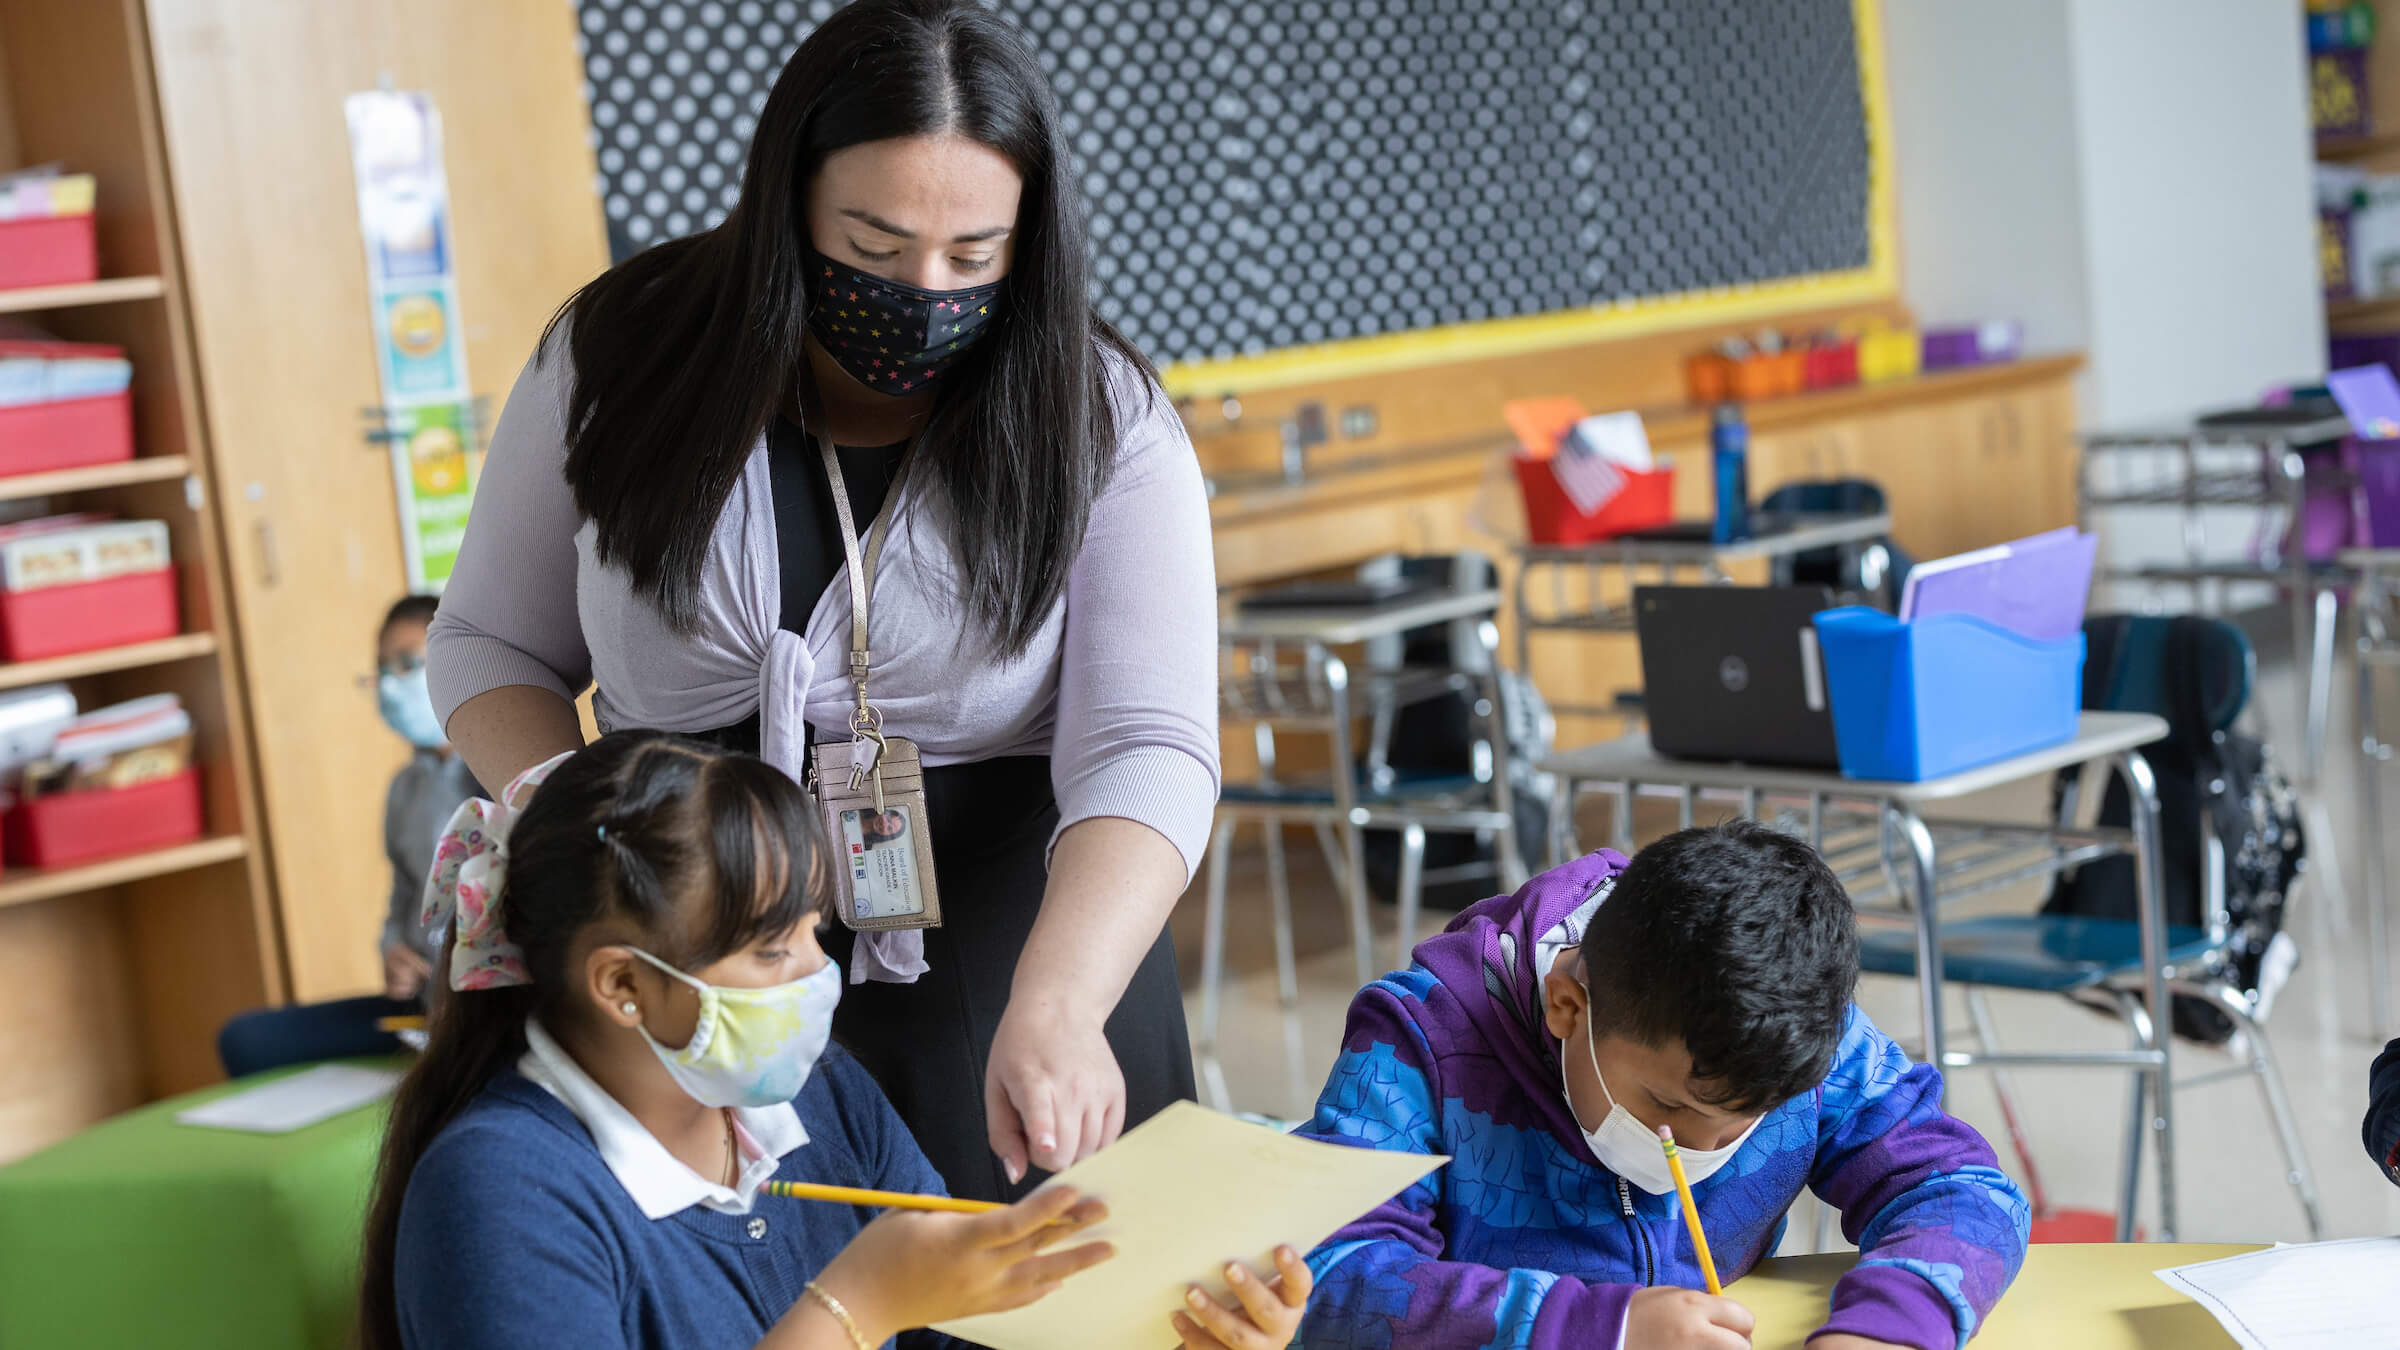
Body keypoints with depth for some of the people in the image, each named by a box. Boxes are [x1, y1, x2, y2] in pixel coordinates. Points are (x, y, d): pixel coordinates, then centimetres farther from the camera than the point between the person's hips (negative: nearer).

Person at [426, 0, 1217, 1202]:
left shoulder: (1100, 423, -10)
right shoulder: (617, 357, -4)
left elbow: (1144, 750, -20)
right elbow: (494, 645, 7)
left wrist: (1054, 1006, -37)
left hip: (1008, 958, -1)